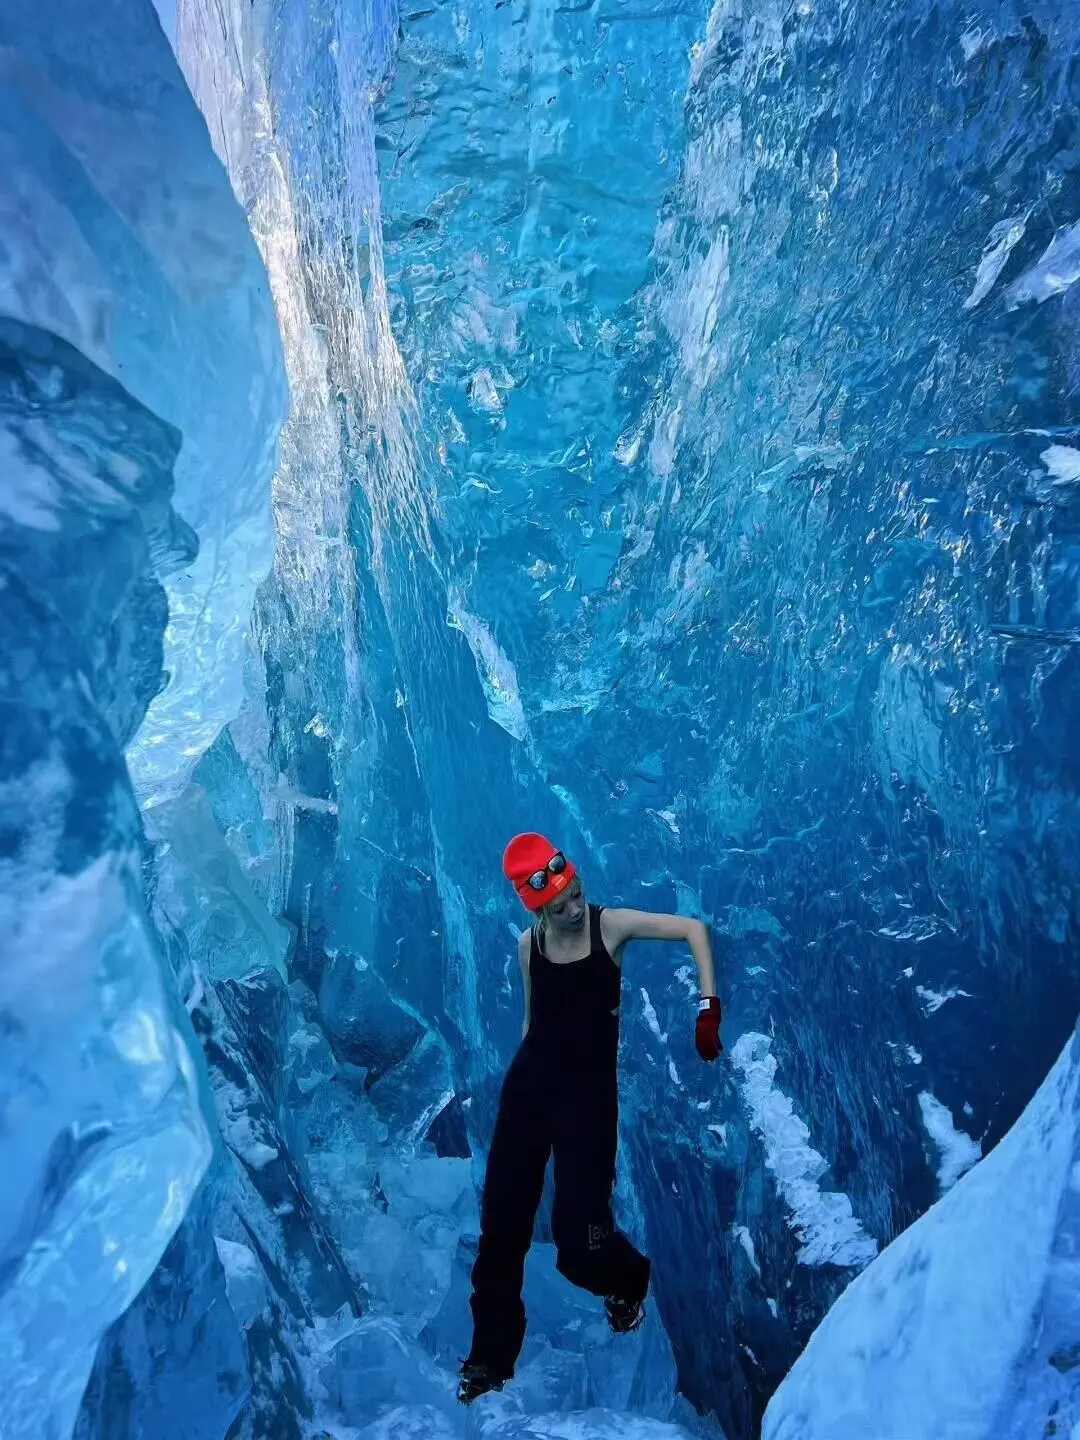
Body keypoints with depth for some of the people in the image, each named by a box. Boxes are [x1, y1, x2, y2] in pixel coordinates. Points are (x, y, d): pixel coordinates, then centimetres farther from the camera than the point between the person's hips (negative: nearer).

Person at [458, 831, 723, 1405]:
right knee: (501, 1224, 7)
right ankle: (491, 1355, 30)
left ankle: (628, 1280, 34)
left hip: (590, 1089, -3)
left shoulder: (610, 925, -11)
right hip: (529, 1085, 4)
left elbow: (693, 928, -12)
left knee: (578, 1239, -4)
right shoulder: (528, 946, 0)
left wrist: (709, 1007, -20)